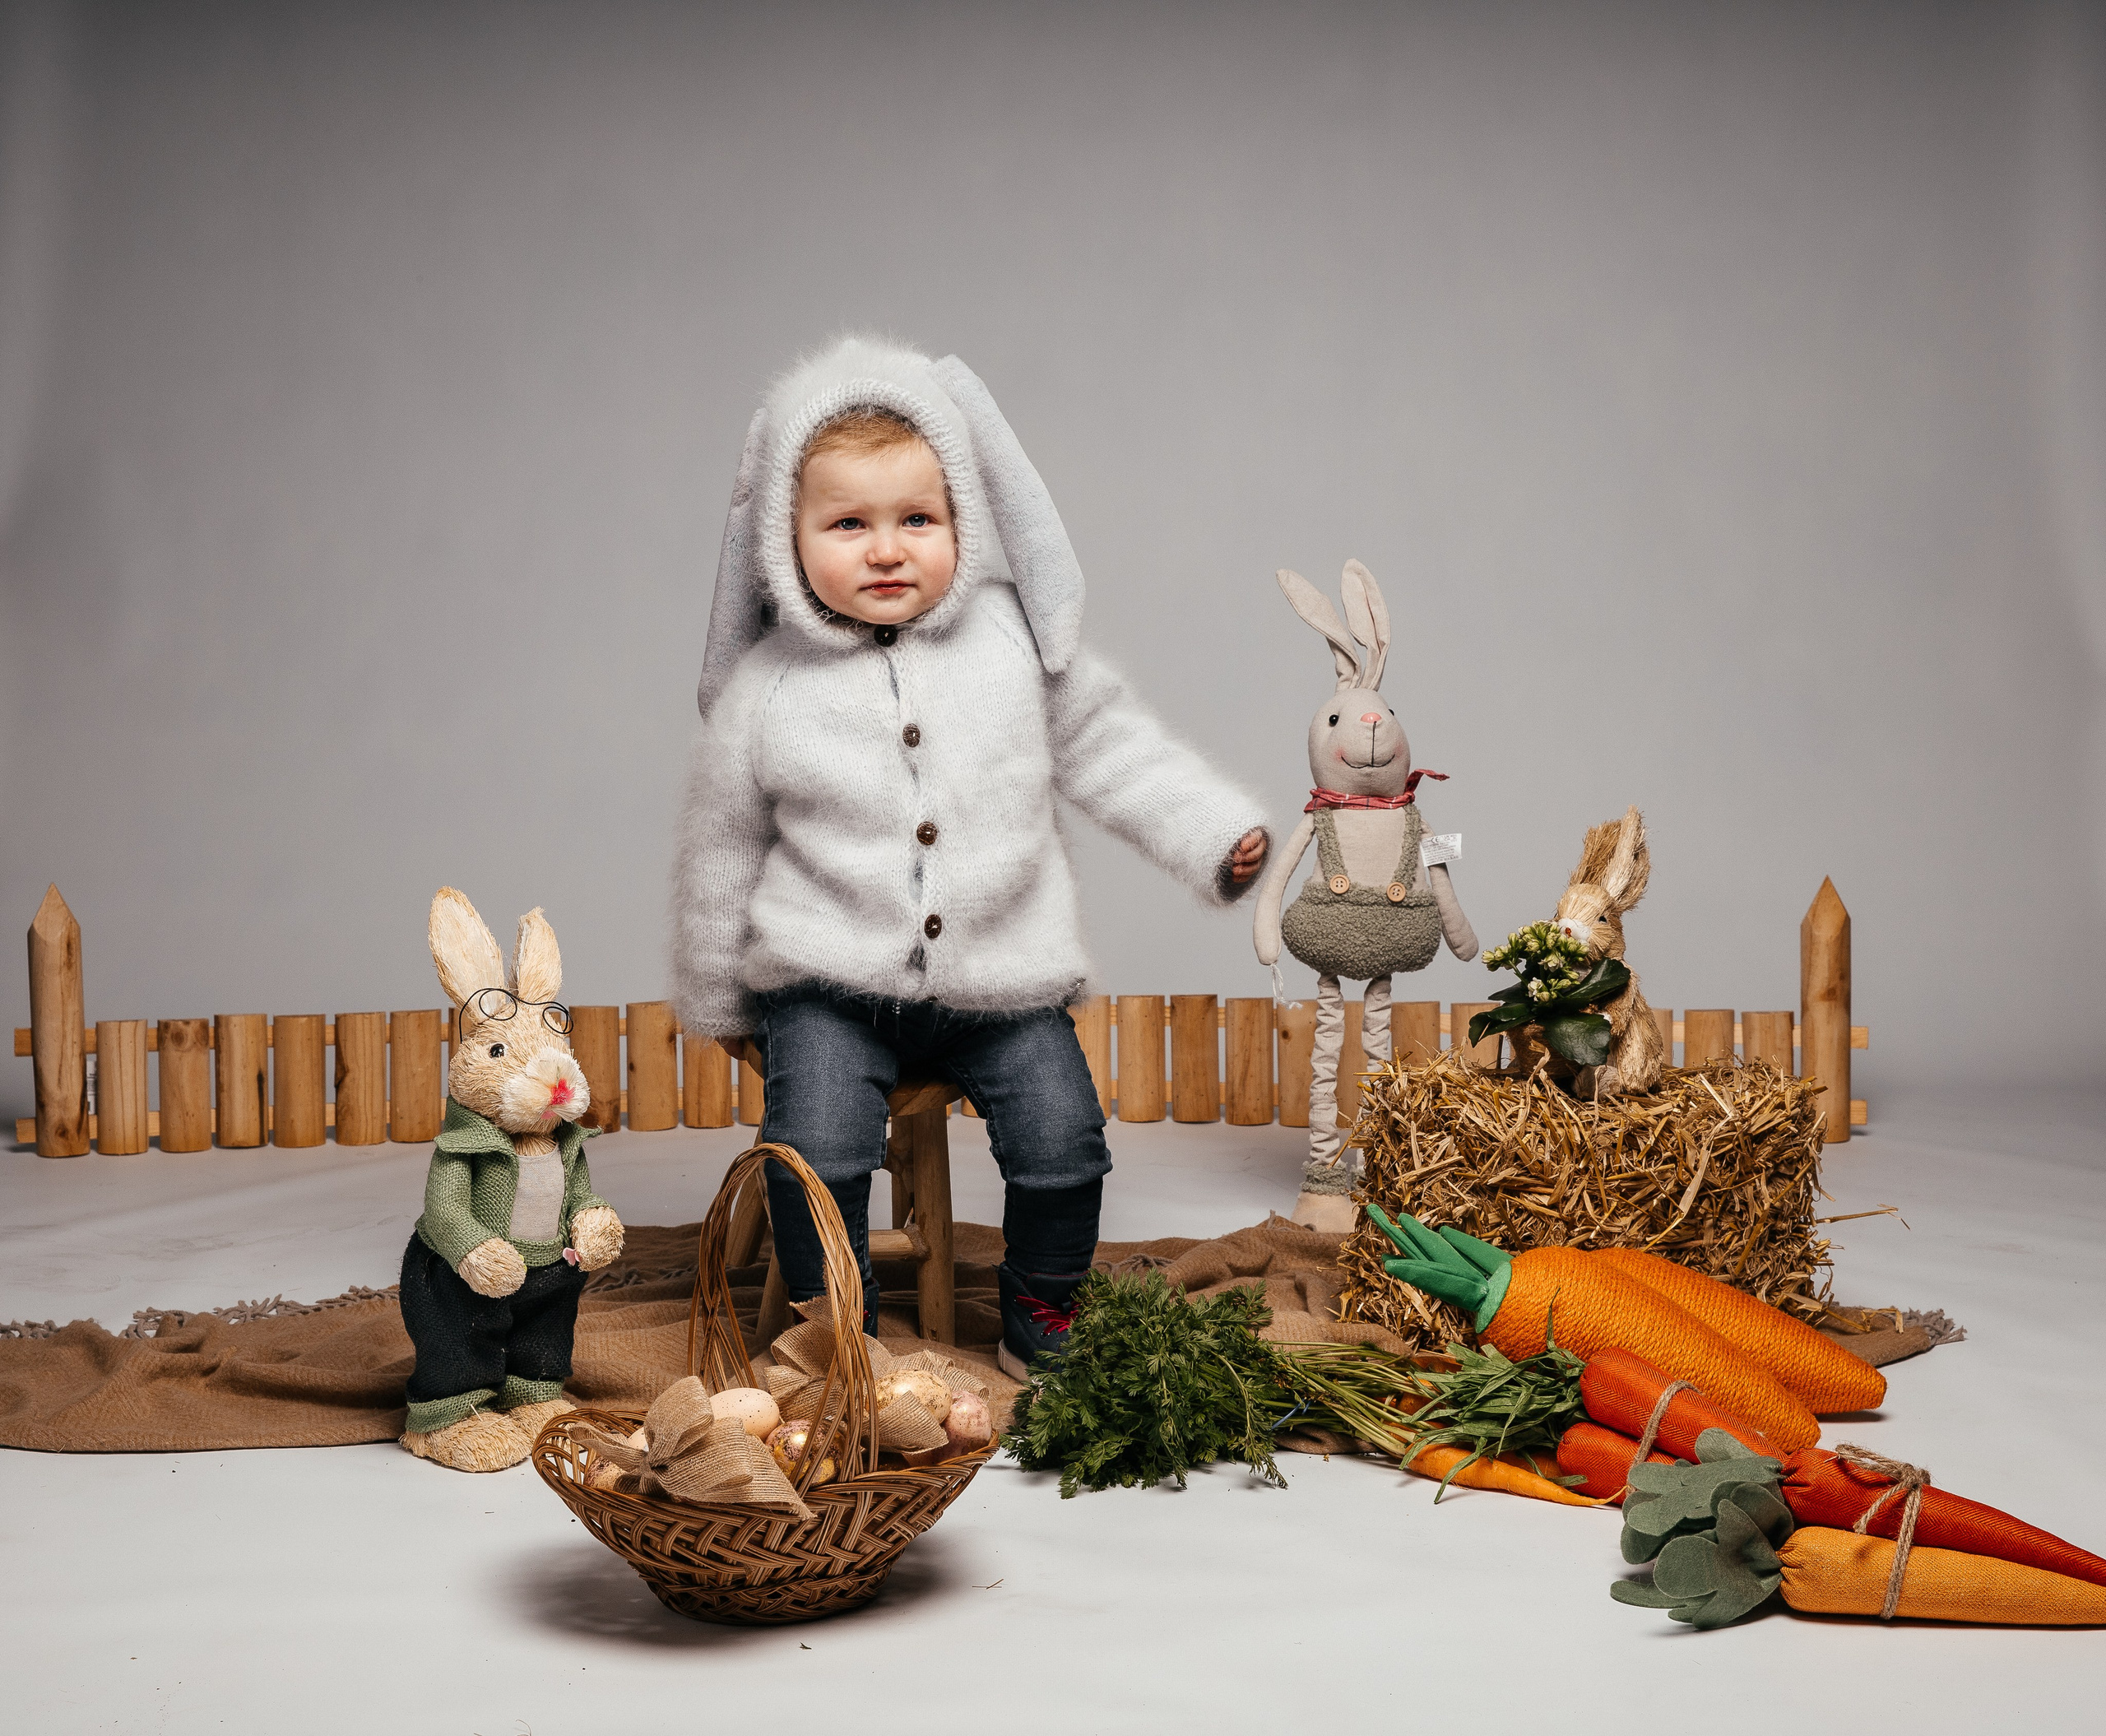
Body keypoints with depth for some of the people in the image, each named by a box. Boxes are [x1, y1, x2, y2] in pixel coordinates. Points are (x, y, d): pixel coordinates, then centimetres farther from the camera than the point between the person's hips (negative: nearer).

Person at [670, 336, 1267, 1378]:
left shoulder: (1014, 638, -3)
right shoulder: (767, 690, -5)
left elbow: (1104, 744, 10)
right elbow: (720, 849, 7)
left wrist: (1216, 834, 1)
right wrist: (718, 1003, 15)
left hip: (1002, 977, 2)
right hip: (828, 979, -1)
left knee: (1062, 1141, -6)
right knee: (817, 1147, -18)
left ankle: (1042, 1321, 20)